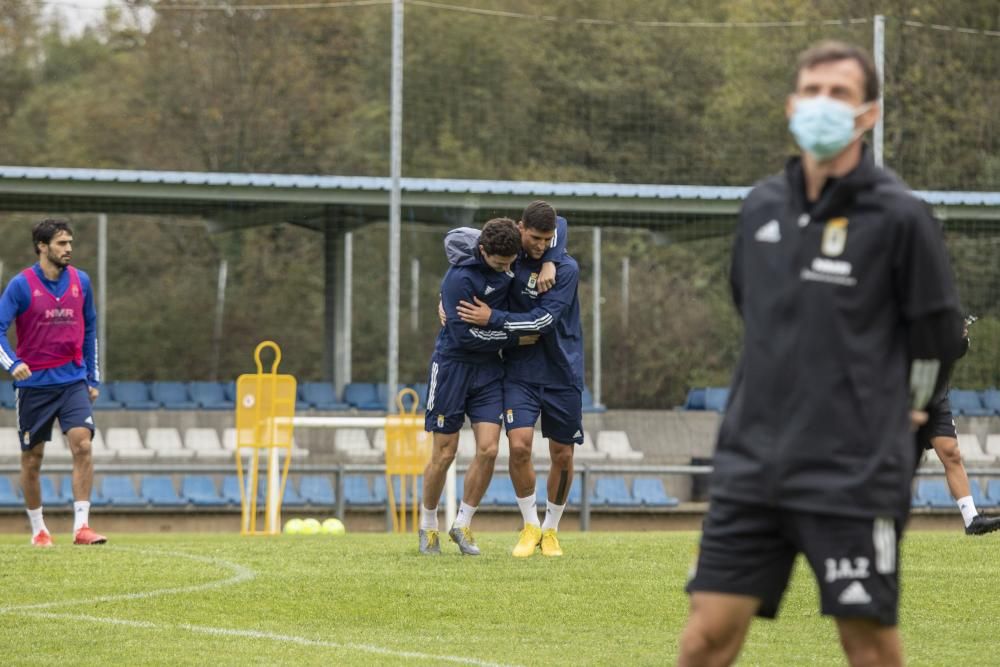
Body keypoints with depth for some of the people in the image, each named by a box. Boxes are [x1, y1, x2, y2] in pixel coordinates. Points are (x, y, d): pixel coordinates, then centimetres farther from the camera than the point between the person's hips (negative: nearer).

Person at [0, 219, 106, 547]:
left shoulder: (80, 281, 4)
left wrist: (92, 378, 13)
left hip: (73, 380, 2)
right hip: (33, 383, -2)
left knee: (82, 445, -16)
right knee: (32, 459, 5)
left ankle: (81, 526, -16)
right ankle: (38, 529, 21)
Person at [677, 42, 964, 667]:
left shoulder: (900, 216, -7)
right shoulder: (761, 208, 9)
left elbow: (939, 334, -1)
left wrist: (892, 423, 9)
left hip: (854, 476, -5)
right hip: (752, 468, 5)